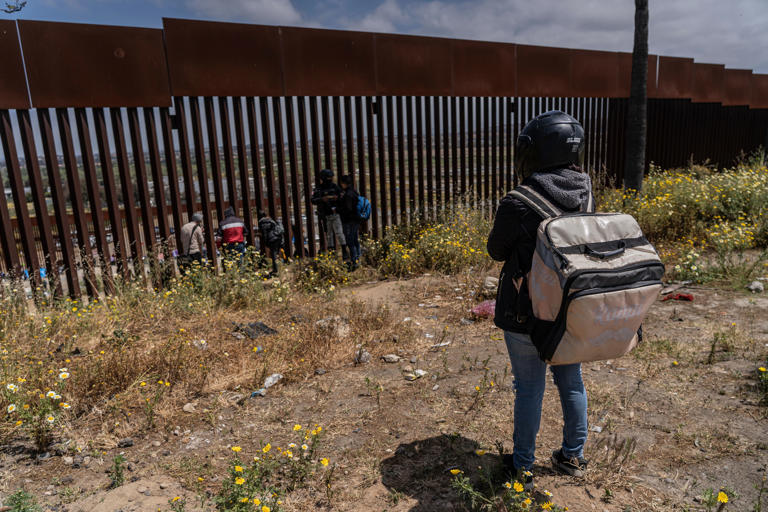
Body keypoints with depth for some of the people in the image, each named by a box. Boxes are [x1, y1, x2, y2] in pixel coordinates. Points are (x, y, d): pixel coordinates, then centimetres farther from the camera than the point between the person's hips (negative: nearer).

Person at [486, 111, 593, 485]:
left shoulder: (518, 205, -24)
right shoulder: (585, 193, -6)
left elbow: (496, 251, -8)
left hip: (527, 313, -5)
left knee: (529, 388, 11)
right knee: (571, 381, 22)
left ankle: (523, 466, 30)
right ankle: (573, 456, 41)